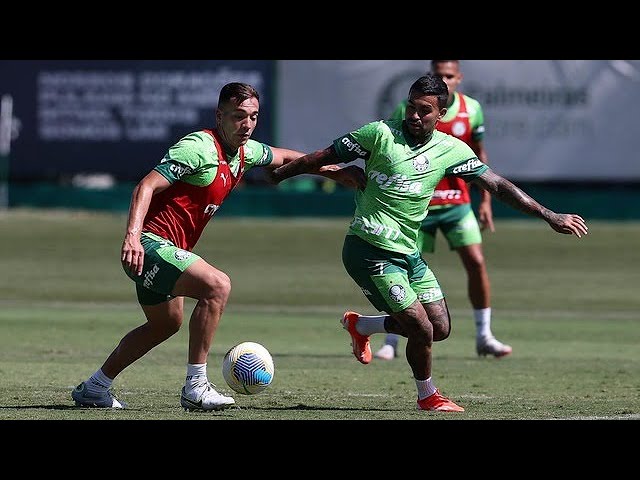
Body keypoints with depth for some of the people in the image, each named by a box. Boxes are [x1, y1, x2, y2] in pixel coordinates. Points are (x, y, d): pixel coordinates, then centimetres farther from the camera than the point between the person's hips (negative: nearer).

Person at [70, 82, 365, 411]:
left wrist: (334, 171, 28)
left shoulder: (245, 151, 7)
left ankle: (93, 389, 37)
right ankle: (195, 387, -22)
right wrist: (132, 236, -40)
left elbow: (284, 157, 29)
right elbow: (147, 186, -27)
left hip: (164, 249, 11)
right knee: (217, 285, -27)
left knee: (166, 324, 26)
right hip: (151, 244, -11)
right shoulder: (199, 147, -20)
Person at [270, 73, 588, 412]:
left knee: (440, 328, 7)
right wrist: (275, 175, 0)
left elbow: (496, 185, 4)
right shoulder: (380, 134, -11)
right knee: (422, 329, -11)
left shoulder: (451, 150, 3)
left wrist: (549, 216, 0)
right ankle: (428, 396, 17)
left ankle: (359, 325, 27)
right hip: (369, 252, -6)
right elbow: (324, 158, -5)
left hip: (408, 253, 7)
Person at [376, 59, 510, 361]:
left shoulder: (472, 109, -2)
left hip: (457, 202, 2)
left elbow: (479, 154, 10)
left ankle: (484, 336, 7)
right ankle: (391, 342, 9)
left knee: (476, 263, -6)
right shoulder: (408, 110, -10)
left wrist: (486, 200, 7)